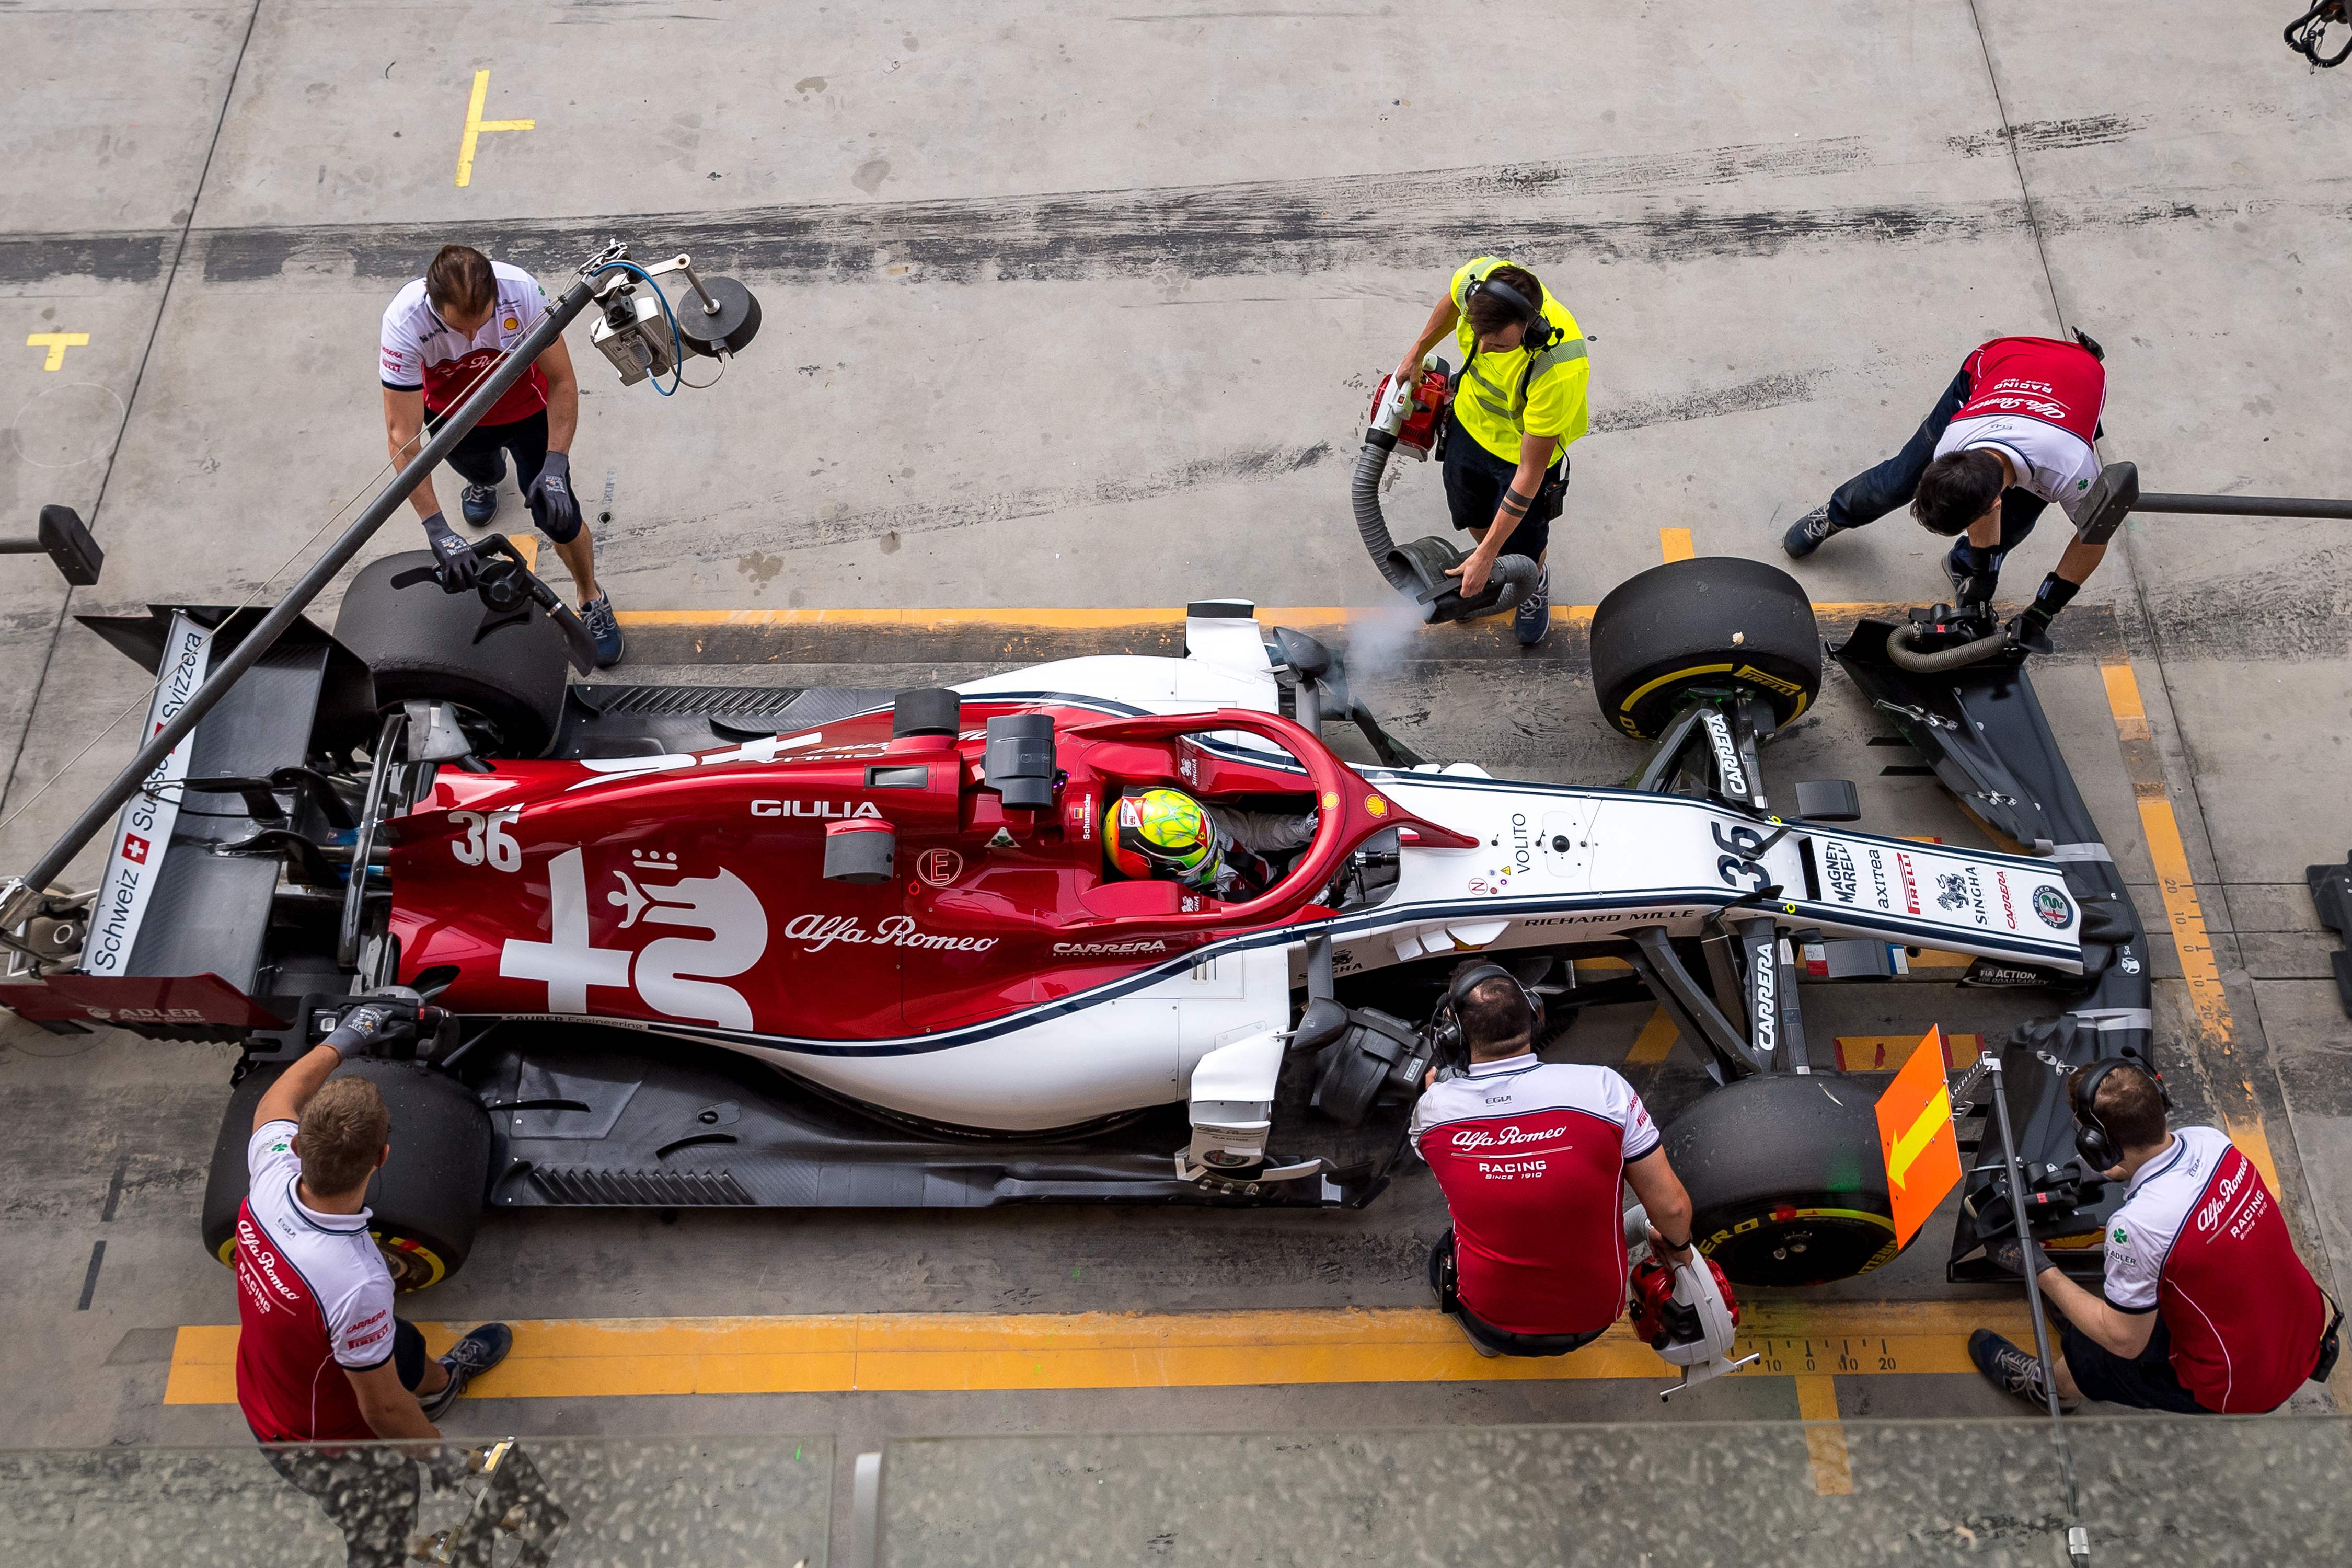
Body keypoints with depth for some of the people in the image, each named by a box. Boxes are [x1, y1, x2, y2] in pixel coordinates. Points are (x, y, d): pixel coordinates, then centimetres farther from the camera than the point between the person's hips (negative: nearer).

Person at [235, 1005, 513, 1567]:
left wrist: (341, 1040, 10)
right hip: (324, 1445, -7)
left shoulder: (271, 1179, -27)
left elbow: (275, 1104, -1)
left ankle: (439, 1382, 67)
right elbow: (381, 1407, -28)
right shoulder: (357, 1283, -44)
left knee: (399, 1343, 34)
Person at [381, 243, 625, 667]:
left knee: (557, 516, -4)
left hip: (527, 409, -1)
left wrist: (555, 466, -38)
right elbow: (403, 436, -36)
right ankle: (483, 480, 69)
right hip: (454, 416, 1)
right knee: (485, 474, 29)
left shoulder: (522, 291, -38)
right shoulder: (405, 322, -38)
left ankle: (592, 600, 26)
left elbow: (563, 382, -26)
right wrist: (437, 530, -42)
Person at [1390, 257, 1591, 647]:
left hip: (1527, 446, -4)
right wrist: (1417, 353, 9)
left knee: (1523, 542, 17)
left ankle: (1534, 583, 53)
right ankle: (1485, 570, 59)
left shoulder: (1559, 371, -46)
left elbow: (1529, 473, -35)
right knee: (1470, 513, 26)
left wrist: (1486, 556, -29)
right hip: (1470, 419, 4)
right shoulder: (1478, 277, -34)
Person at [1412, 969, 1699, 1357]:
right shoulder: (1602, 1088, -24)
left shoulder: (1433, 1109, -18)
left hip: (1494, 1322, 0)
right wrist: (1677, 1245, 7)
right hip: (1593, 1317, 0)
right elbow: (1671, 1206, -14)